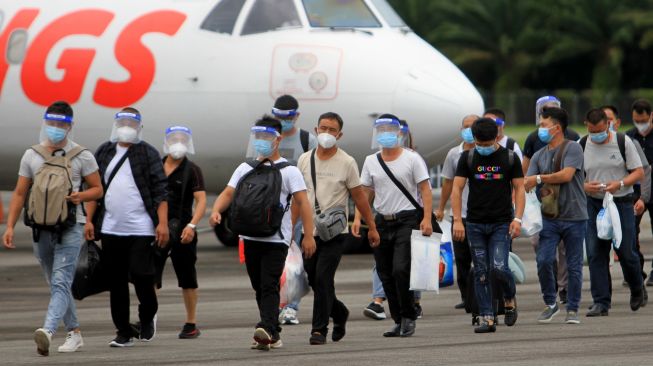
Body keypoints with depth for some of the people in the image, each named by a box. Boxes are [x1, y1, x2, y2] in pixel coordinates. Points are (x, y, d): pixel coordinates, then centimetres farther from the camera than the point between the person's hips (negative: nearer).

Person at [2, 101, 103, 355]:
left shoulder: (82, 157, 0)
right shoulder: (31, 156, 8)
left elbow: (97, 189, 6)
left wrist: (81, 196, -16)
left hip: (70, 228, -5)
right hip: (41, 229, 5)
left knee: (61, 282, -18)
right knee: (56, 285, 12)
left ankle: (48, 331, -35)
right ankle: (74, 333, 23)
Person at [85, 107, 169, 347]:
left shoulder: (148, 154, 1)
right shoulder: (104, 153, 12)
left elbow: (160, 191, -3)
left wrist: (163, 223, -12)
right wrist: (89, 220, 4)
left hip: (141, 229, -4)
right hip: (110, 229, 4)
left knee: (141, 275, -10)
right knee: (116, 282, 4)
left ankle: (148, 316, 19)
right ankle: (123, 332, 11)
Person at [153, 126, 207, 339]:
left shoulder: (191, 170, -3)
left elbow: (201, 201, -12)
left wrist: (191, 225, -25)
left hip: (181, 230, -3)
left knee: (187, 279, 5)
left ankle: (191, 324, 14)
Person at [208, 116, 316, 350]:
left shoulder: (288, 171, 0)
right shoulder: (245, 169, 14)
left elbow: (302, 203, -5)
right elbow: (228, 193, 8)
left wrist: (308, 235, -14)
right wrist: (216, 211, -14)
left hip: (277, 239, -5)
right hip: (251, 237, 5)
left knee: (269, 286, -16)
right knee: (259, 288, 8)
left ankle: (267, 329, -29)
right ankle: (273, 335, 15)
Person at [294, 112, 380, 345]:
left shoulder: (346, 163, -3)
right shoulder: (305, 160, 7)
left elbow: (359, 197, 1)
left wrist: (372, 227, 2)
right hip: (310, 231, 4)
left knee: (323, 279, -14)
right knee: (314, 280, 10)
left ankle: (319, 329, -8)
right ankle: (339, 313, 35)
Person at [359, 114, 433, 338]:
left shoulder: (412, 159, -2)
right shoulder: (371, 162, 11)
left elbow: (425, 189, -4)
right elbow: (365, 193, 14)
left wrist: (426, 219, -15)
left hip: (407, 221, -5)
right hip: (382, 222, 5)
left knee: (401, 270, -18)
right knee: (386, 275, 6)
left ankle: (409, 317, -6)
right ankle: (398, 320, 15)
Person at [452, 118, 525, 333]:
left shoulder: (510, 158, 1)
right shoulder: (467, 158, 3)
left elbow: (519, 189, 1)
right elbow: (457, 189, 1)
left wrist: (517, 218, -12)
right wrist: (457, 220, -9)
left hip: (501, 224, -2)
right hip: (475, 224, 2)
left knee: (498, 268, -15)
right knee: (481, 273, 1)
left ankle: (510, 299, 15)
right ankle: (487, 319, 3)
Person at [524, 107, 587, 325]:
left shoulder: (572, 149, -5)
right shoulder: (539, 156, 12)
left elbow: (566, 175, -18)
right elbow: (527, 183, 8)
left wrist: (539, 179, -10)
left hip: (574, 217, -4)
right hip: (549, 218, 4)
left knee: (574, 266, 2)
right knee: (544, 260, -8)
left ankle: (572, 310, 11)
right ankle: (550, 304, 9)